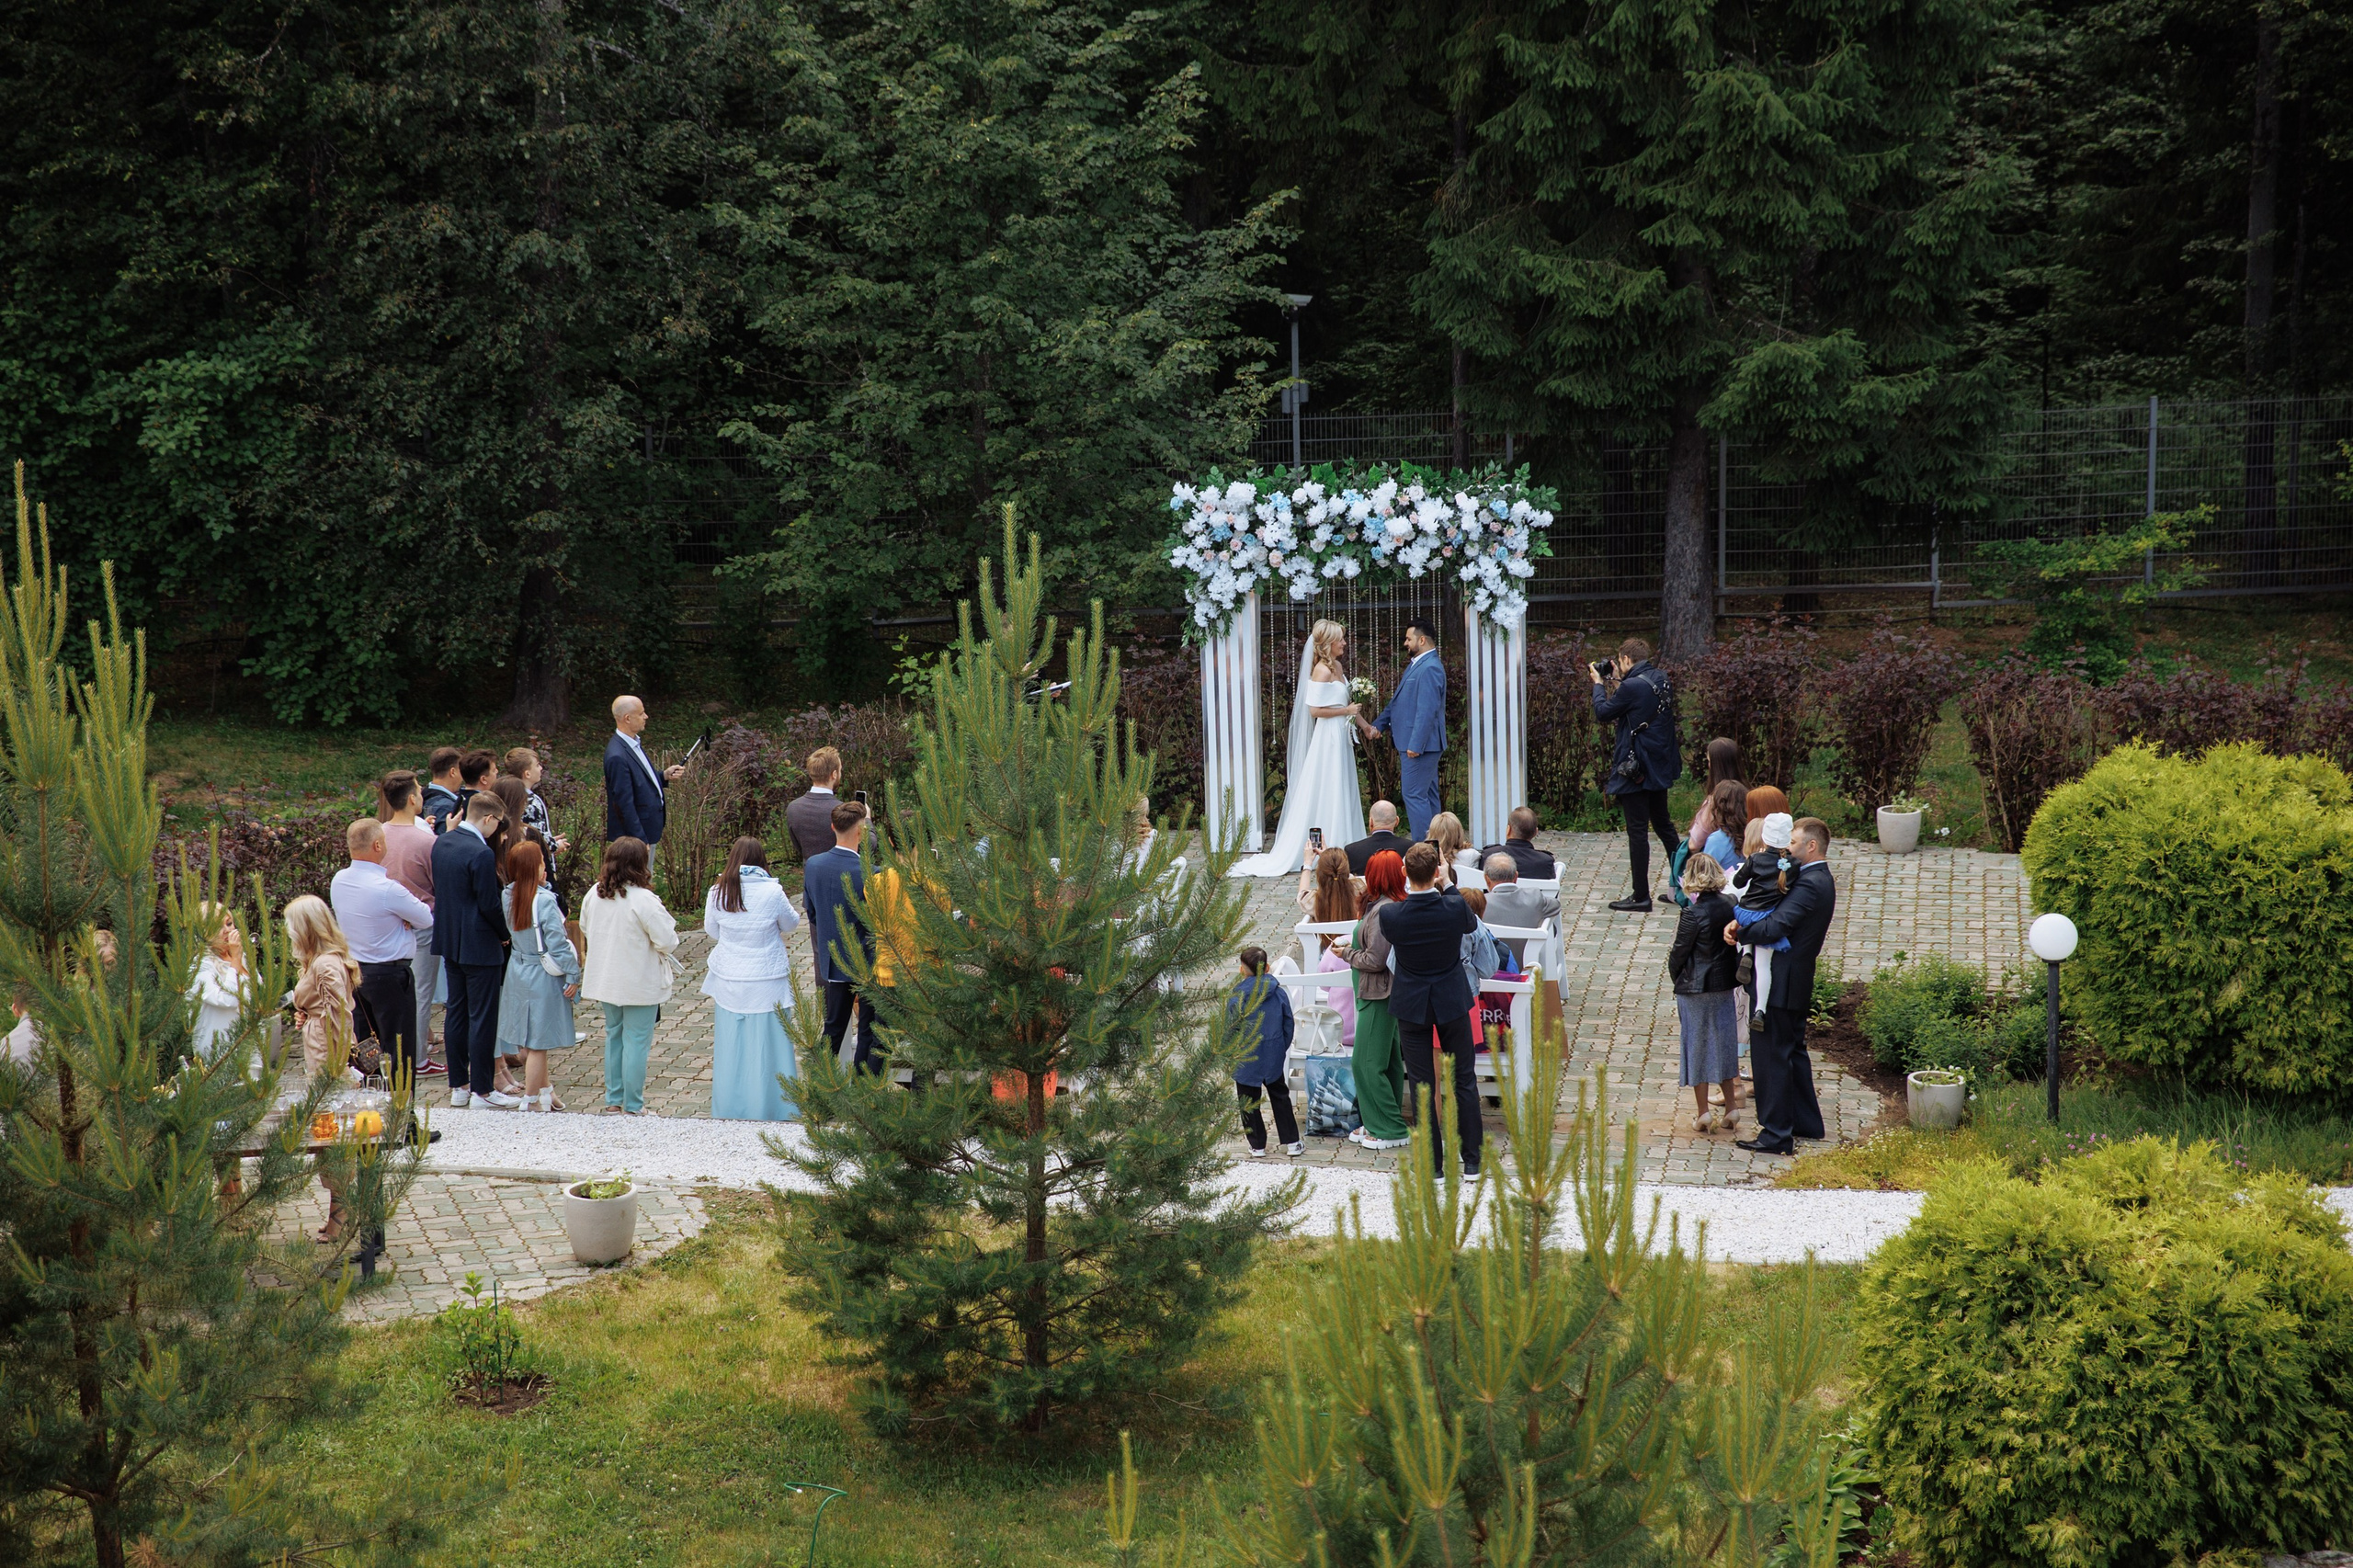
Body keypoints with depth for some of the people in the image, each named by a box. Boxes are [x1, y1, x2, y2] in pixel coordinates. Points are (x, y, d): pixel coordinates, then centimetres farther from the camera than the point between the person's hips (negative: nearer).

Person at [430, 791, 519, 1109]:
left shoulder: (441, 843, 3)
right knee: (482, 1017, 0)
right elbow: (490, 904, -19)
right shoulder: (481, 854, -22)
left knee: (456, 1012, 14)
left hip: (449, 941, 8)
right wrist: (504, 934, -4)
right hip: (479, 945, -8)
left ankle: (458, 1086, 20)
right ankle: (481, 1090, 4)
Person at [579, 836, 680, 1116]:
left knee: (613, 1037, 18)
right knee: (636, 1041, 2)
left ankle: (613, 1101, 25)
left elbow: (585, 928, 12)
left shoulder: (594, 895, -4)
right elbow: (668, 942, -21)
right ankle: (633, 1106, 7)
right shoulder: (644, 900, -23)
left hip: (605, 981, 6)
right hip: (639, 984, -6)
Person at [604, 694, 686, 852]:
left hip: (647, 832, 10)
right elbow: (624, 803, -24)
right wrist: (640, 842, -22)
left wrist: (665, 775, 0)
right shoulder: (617, 757, -25)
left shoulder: (634, 743, 6)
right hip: (634, 837, -10)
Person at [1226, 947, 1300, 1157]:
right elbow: (1289, 1025, 3)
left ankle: (1257, 1146, 13)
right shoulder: (1279, 993, -5)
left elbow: (1229, 1030, -11)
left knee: (1248, 1101, 10)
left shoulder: (1235, 997, -14)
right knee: (1280, 1096, 18)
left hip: (1246, 1059, -3)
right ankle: (1292, 1142, 18)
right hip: (1273, 1057, 3)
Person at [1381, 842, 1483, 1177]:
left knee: (1422, 1086, 8)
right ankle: (1472, 1160, 20)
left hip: (1411, 1007, -1)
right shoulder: (1455, 908, -19)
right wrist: (1447, 886, 11)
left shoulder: (1390, 915, -20)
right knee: (1463, 1080, 14)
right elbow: (1471, 924, 6)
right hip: (1453, 1001, 1)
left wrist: (1410, 892, 8)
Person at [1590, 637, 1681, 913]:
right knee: (1663, 824, 20)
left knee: (1637, 831, -3)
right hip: (1660, 767, 9)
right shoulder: (1661, 680, 5)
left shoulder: (1632, 686, -20)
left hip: (1636, 769, -9)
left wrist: (1598, 684, 6)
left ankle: (1641, 898, 0)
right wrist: (1621, 679, 18)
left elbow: (1603, 713, -9)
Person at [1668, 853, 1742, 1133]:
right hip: (1725, 984, 5)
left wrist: (1676, 978, 5)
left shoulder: (1694, 913, -19)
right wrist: (1731, 973, 15)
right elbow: (1736, 944, 5)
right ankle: (1731, 1107, 19)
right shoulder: (1730, 907, -3)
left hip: (1696, 987, -5)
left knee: (1697, 1045, 5)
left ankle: (1703, 1112, 9)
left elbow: (1679, 952, -11)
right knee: (1724, 1041, 16)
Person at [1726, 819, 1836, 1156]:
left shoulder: (1809, 885, -21)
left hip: (1782, 985, -11)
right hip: (1798, 980, 11)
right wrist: (1739, 922, -8)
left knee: (1771, 1055, -4)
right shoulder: (1819, 880, 12)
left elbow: (1773, 928, -29)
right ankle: (1806, 1122, 30)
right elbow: (1776, 912, 8)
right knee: (1793, 1050, 21)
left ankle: (1777, 1134, 0)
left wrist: (1737, 931, -14)